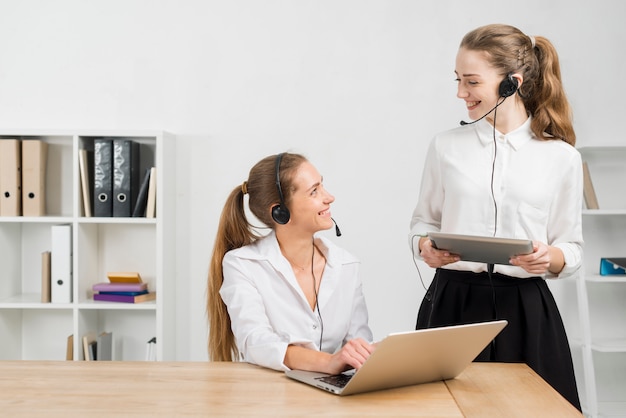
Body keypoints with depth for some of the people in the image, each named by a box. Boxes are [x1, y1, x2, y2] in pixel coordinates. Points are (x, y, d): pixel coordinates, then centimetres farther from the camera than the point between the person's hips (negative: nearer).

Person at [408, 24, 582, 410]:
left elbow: (572, 247, 5)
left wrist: (550, 258, -16)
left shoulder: (562, 157, 0)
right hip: (453, 302, 1)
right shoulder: (446, 146, 3)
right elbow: (424, 221, 11)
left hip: (524, 310, 0)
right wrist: (425, 246, -10)